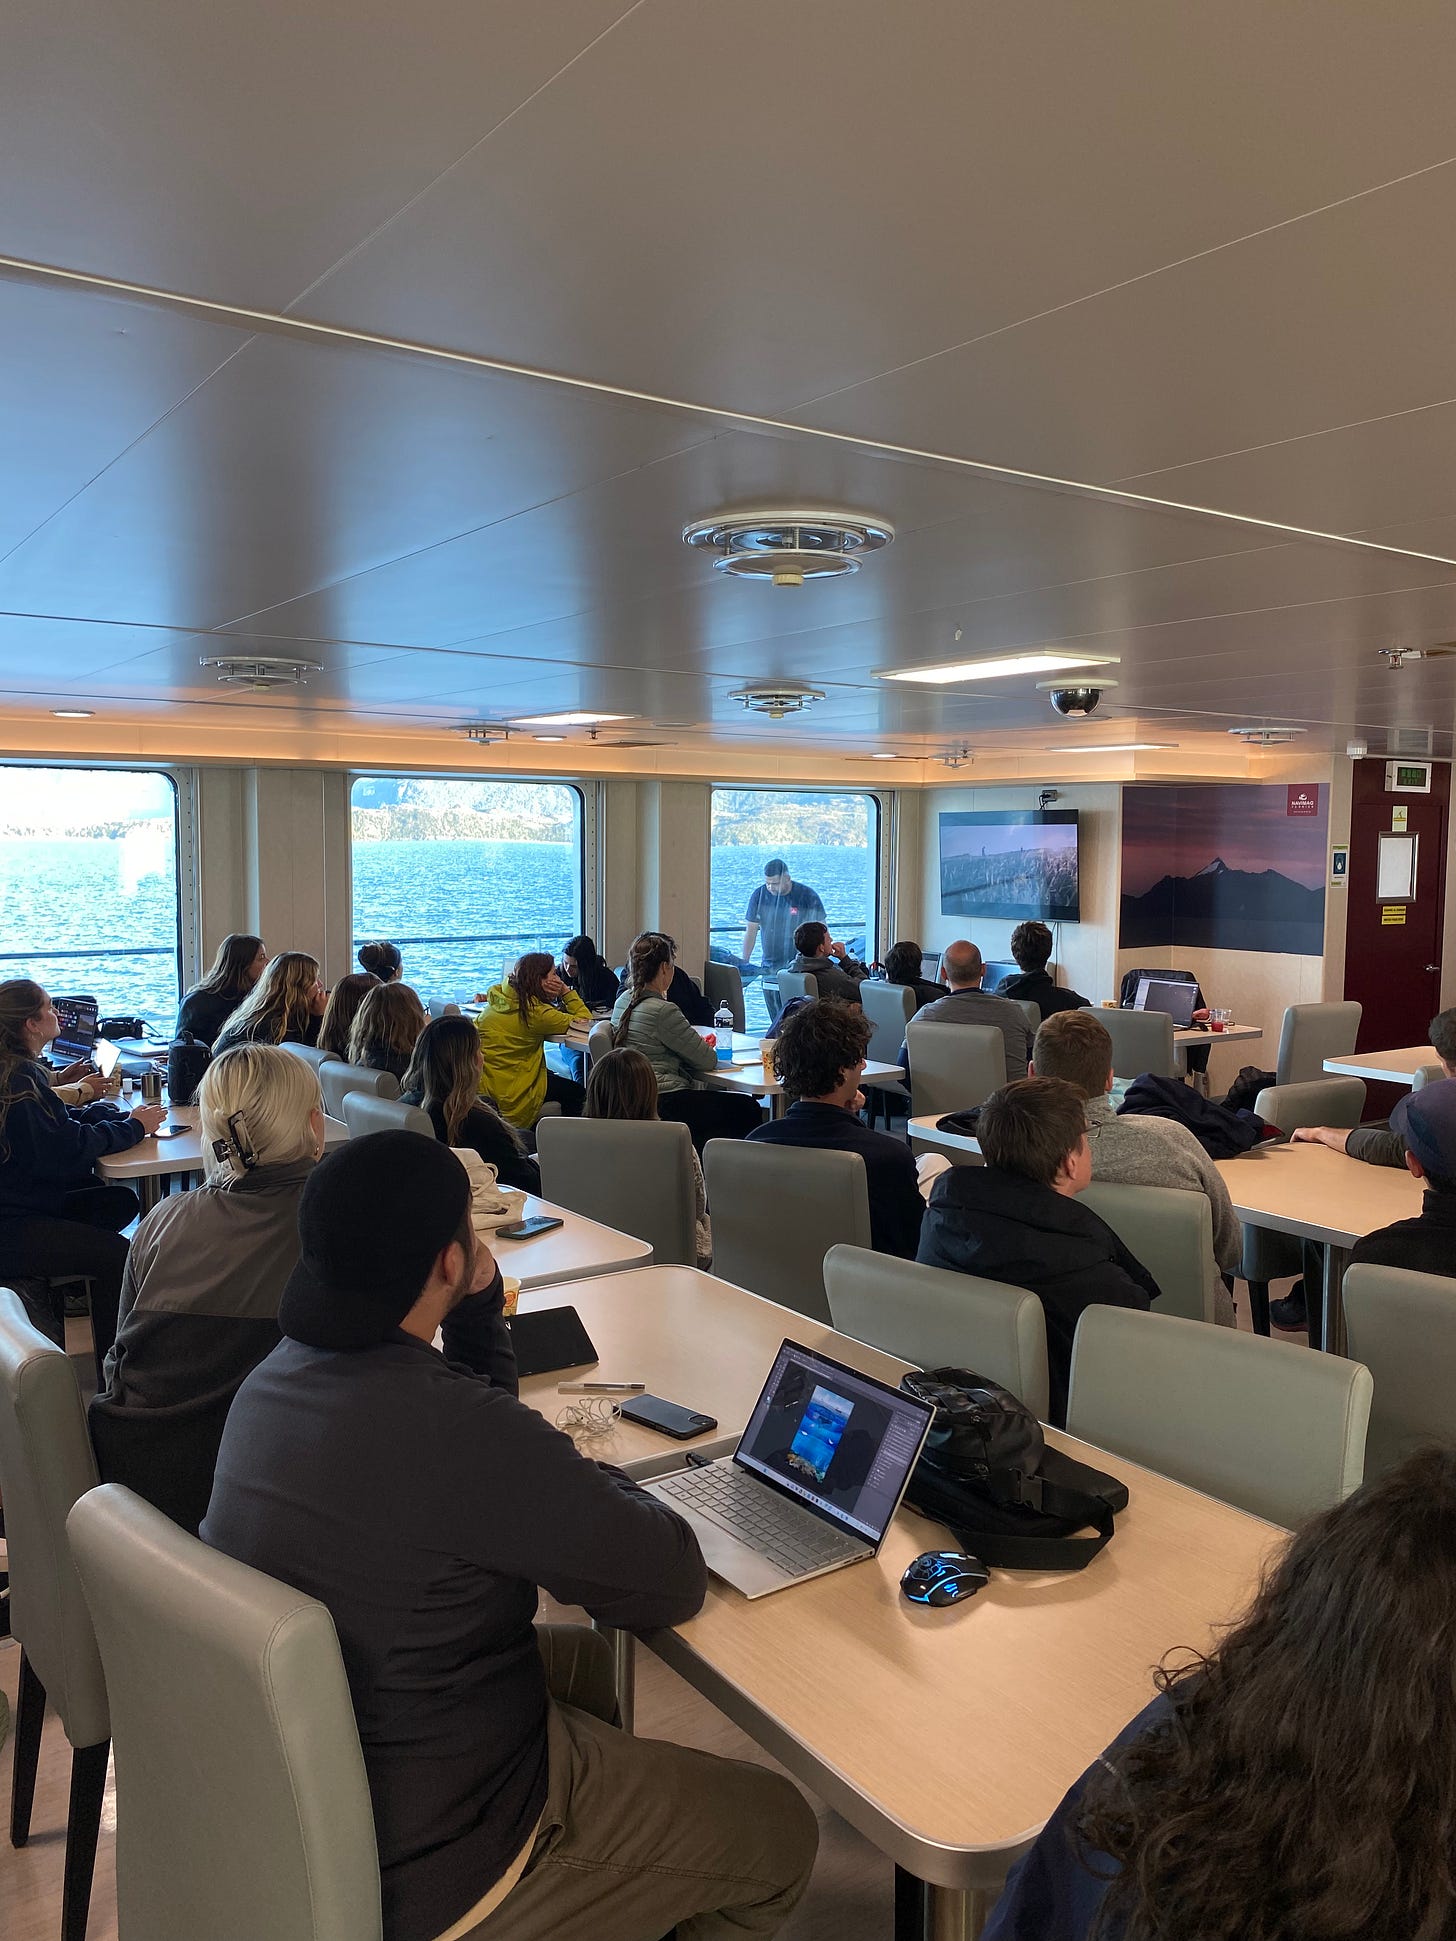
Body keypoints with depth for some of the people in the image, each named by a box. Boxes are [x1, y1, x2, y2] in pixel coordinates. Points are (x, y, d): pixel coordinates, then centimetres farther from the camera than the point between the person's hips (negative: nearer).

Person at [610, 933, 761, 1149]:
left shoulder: (622, 1001, 10)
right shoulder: (662, 1010, -17)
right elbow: (709, 1061, -11)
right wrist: (708, 1050, 12)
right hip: (664, 1103, -10)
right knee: (747, 1110, -4)